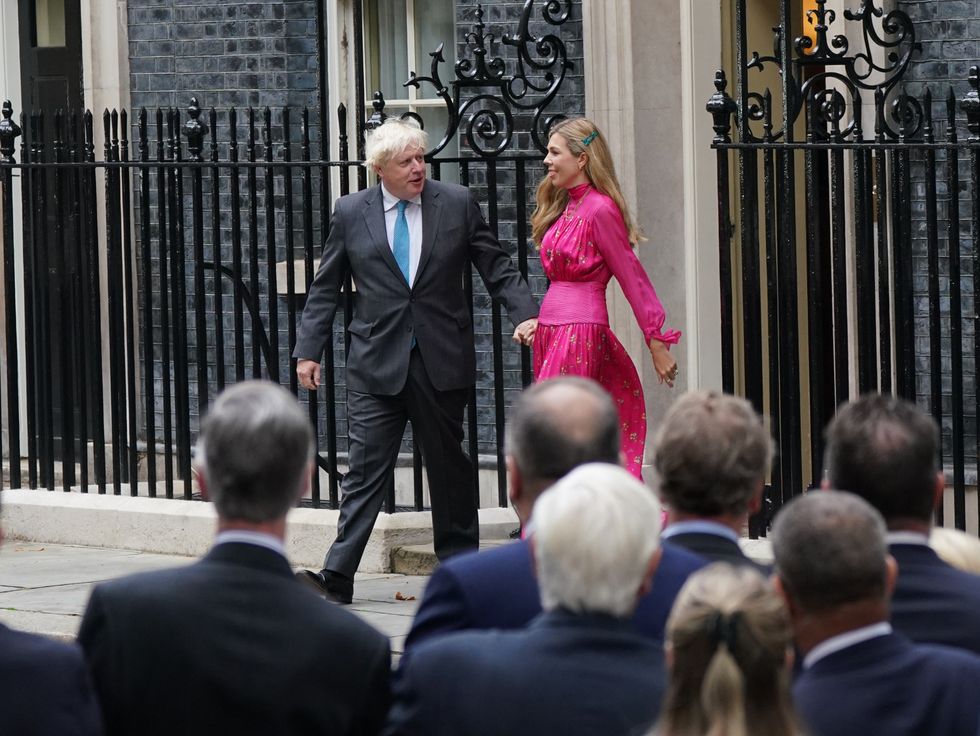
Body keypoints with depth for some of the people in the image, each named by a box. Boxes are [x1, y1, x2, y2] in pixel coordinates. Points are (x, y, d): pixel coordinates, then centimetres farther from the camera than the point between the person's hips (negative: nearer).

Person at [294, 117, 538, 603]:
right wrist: (308, 350, 4)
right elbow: (325, 289, 9)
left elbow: (497, 268, 6)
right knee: (366, 469, -6)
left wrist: (525, 313, -10)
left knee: (449, 464, 10)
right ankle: (337, 576, -9)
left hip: (441, 360, 1)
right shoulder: (351, 213, 4)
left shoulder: (457, 204, 3)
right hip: (377, 361, -1)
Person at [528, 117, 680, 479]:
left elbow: (631, 277, -10)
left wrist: (657, 343, -8)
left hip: (579, 333, -9)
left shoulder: (600, 210, -12)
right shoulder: (564, 207, 14)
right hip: (553, 330, 9)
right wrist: (539, 320, 15)